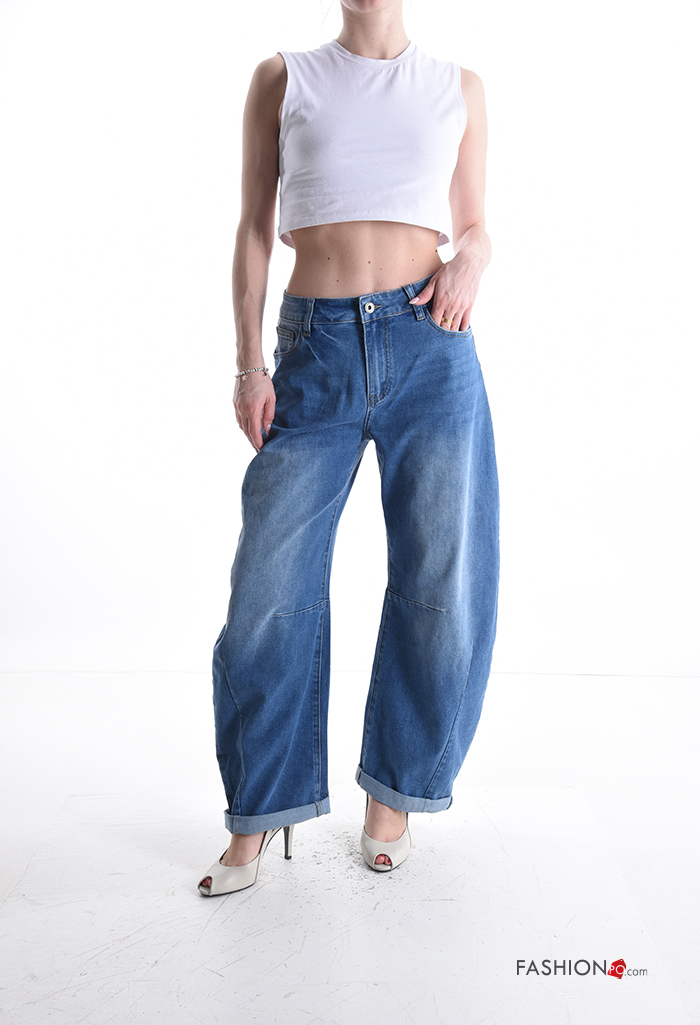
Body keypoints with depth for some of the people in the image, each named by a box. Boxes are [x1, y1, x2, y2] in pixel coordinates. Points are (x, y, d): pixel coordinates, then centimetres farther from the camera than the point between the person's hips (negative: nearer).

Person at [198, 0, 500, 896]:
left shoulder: (459, 87, 15)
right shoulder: (282, 79, 13)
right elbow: (255, 229, 9)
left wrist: (468, 263, -5)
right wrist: (249, 362, -2)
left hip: (431, 348, 2)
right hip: (315, 352, -1)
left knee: (444, 586, 1)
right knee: (269, 592, -3)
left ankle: (393, 787, 23)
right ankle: (259, 814, 16)